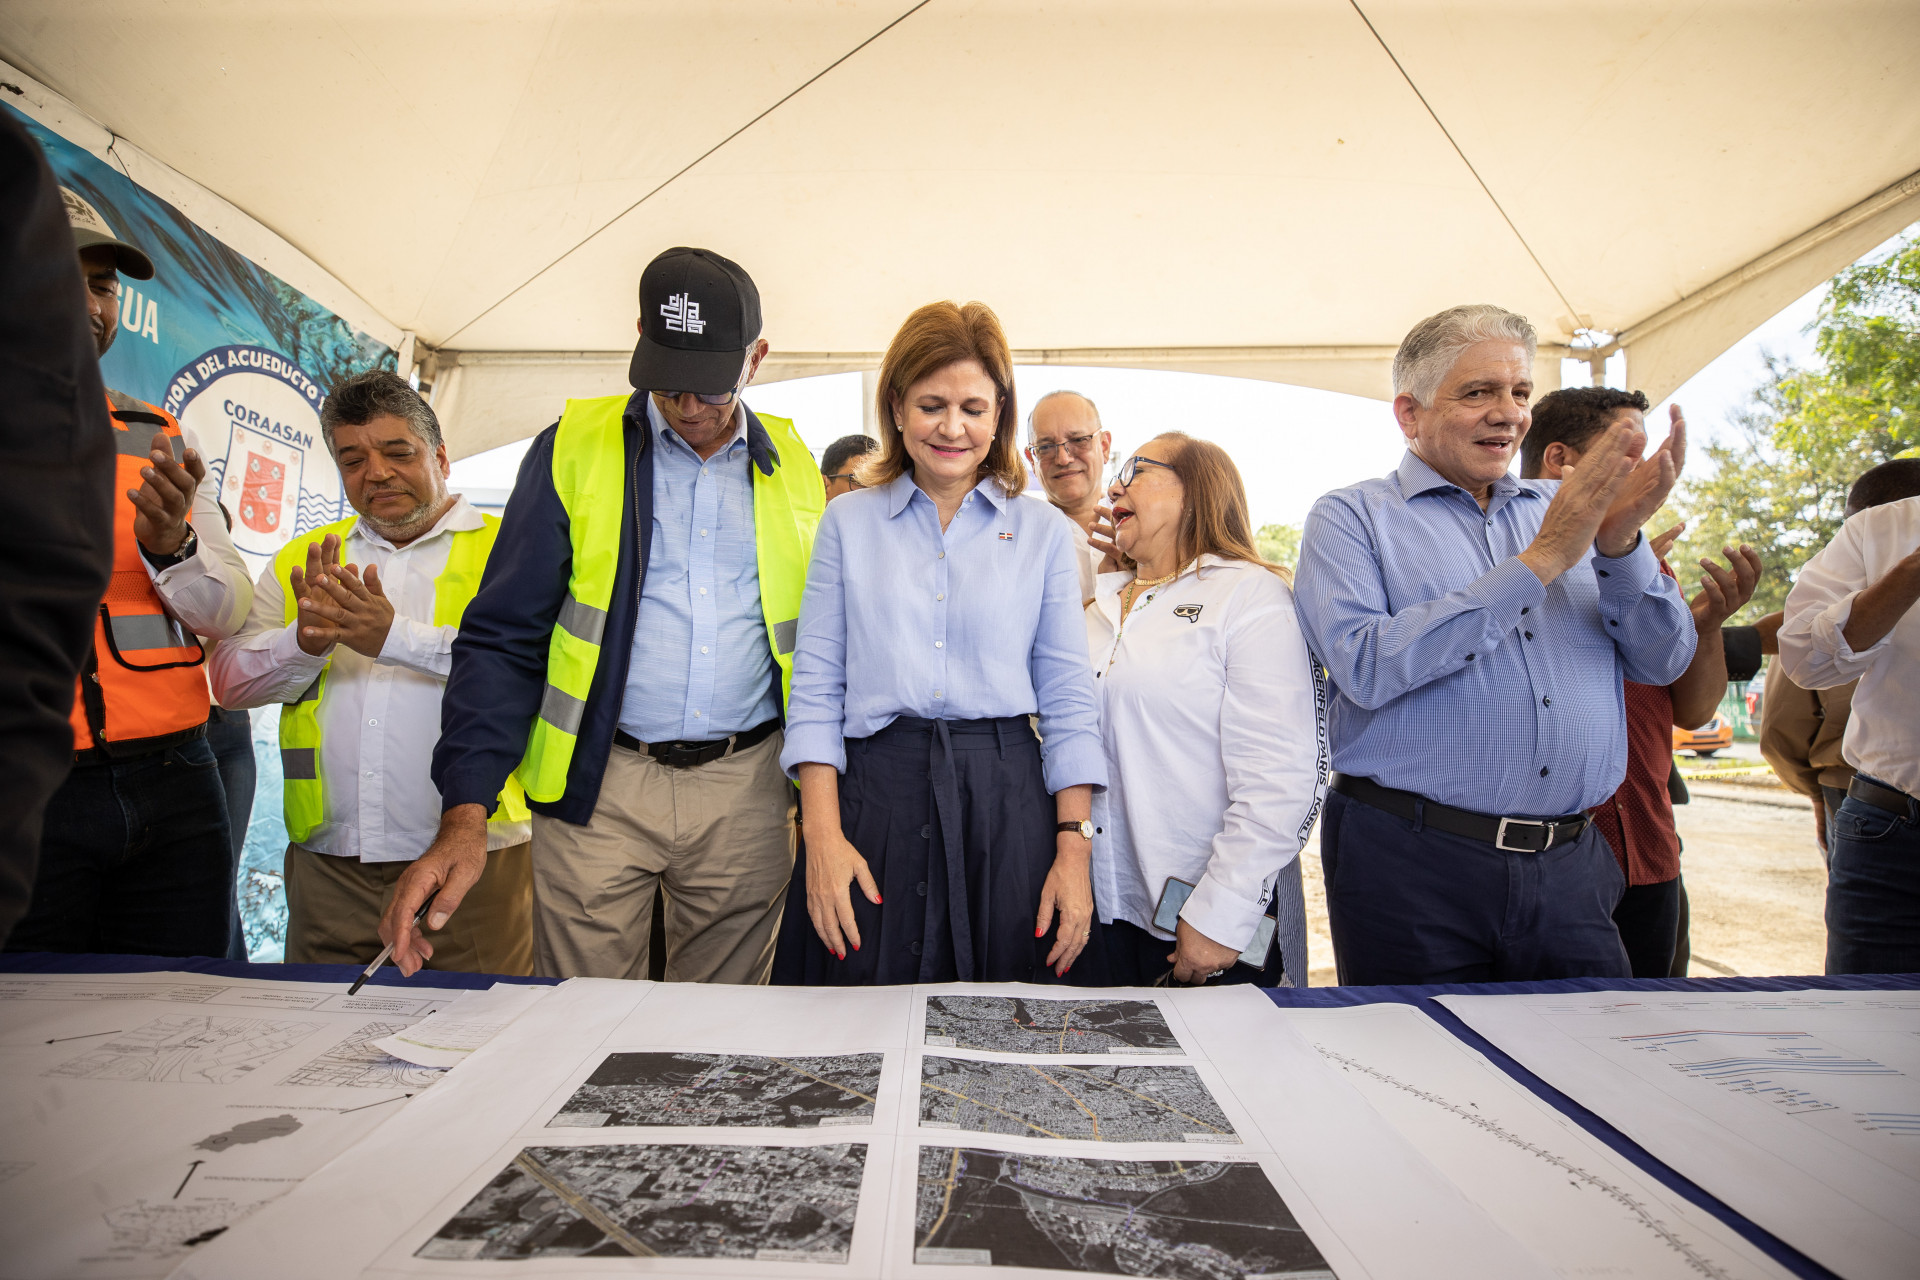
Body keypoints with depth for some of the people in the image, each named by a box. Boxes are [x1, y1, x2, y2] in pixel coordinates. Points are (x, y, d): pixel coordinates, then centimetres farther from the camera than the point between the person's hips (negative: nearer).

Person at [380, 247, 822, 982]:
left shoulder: (792, 467, 7)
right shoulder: (575, 447, 1)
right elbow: (503, 637, -3)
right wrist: (465, 812, -13)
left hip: (746, 789, 2)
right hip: (600, 785, -1)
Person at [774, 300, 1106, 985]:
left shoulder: (1044, 533, 7)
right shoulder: (848, 523, 8)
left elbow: (1067, 701, 5)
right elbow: (816, 686, 4)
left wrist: (1074, 847, -4)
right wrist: (823, 837, -7)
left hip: (1007, 801, 0)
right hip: (873, 797, 0)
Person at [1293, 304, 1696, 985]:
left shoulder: (1562, 508, 13)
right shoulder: (1351, 517, -1)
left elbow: (1664, 662, 9)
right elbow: (1366, 667, -17)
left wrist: (1620, 540, -9)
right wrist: (1538, 561, -15)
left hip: (1569, 864, 5)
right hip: (1414, 860, -4)